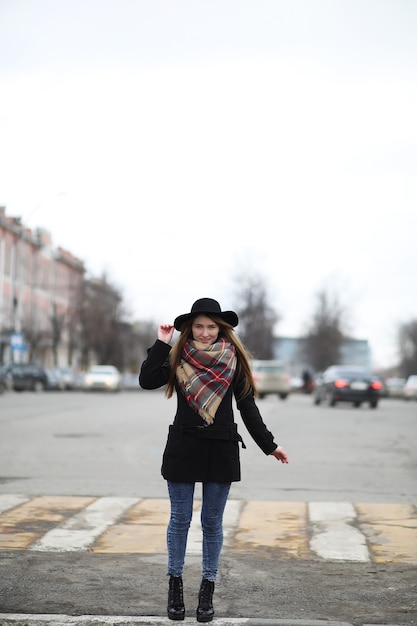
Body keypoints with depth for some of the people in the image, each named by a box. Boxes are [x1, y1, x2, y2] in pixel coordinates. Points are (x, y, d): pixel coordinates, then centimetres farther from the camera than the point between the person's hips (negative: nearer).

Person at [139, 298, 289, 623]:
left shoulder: (234, 359, 1)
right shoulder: (178, 358, 1)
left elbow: (247, 406, 4)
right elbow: (147, 381, -13)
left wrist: (269, 445, 4)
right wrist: (162, 343, -13)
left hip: (221, 449, 0)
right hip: (183, 447, 0)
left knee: (213, 522, 7)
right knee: (180, 519, 7)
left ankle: (208, 589, 18)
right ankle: (175, 584, 21)